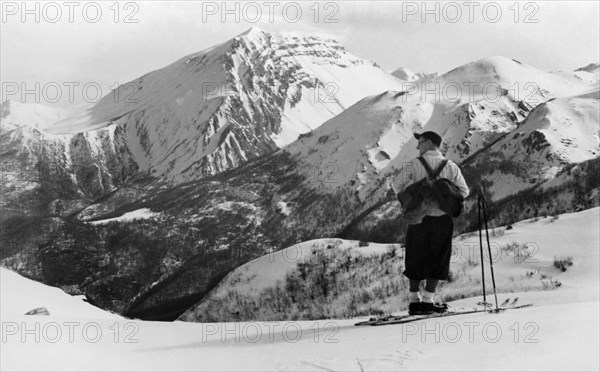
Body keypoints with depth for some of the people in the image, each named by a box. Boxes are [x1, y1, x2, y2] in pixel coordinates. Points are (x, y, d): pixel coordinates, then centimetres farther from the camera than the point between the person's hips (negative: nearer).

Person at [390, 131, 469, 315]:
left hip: (418, 218, 0)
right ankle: (427, 301, 8)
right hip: (442, 219, 1)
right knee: (437, 260, 9)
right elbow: (464, 191, 3)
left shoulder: (414, 164, -5)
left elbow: (399, 186, -10)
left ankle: (414, 301, 14)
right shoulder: (450, 166, 2)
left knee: (416, 260, 11)